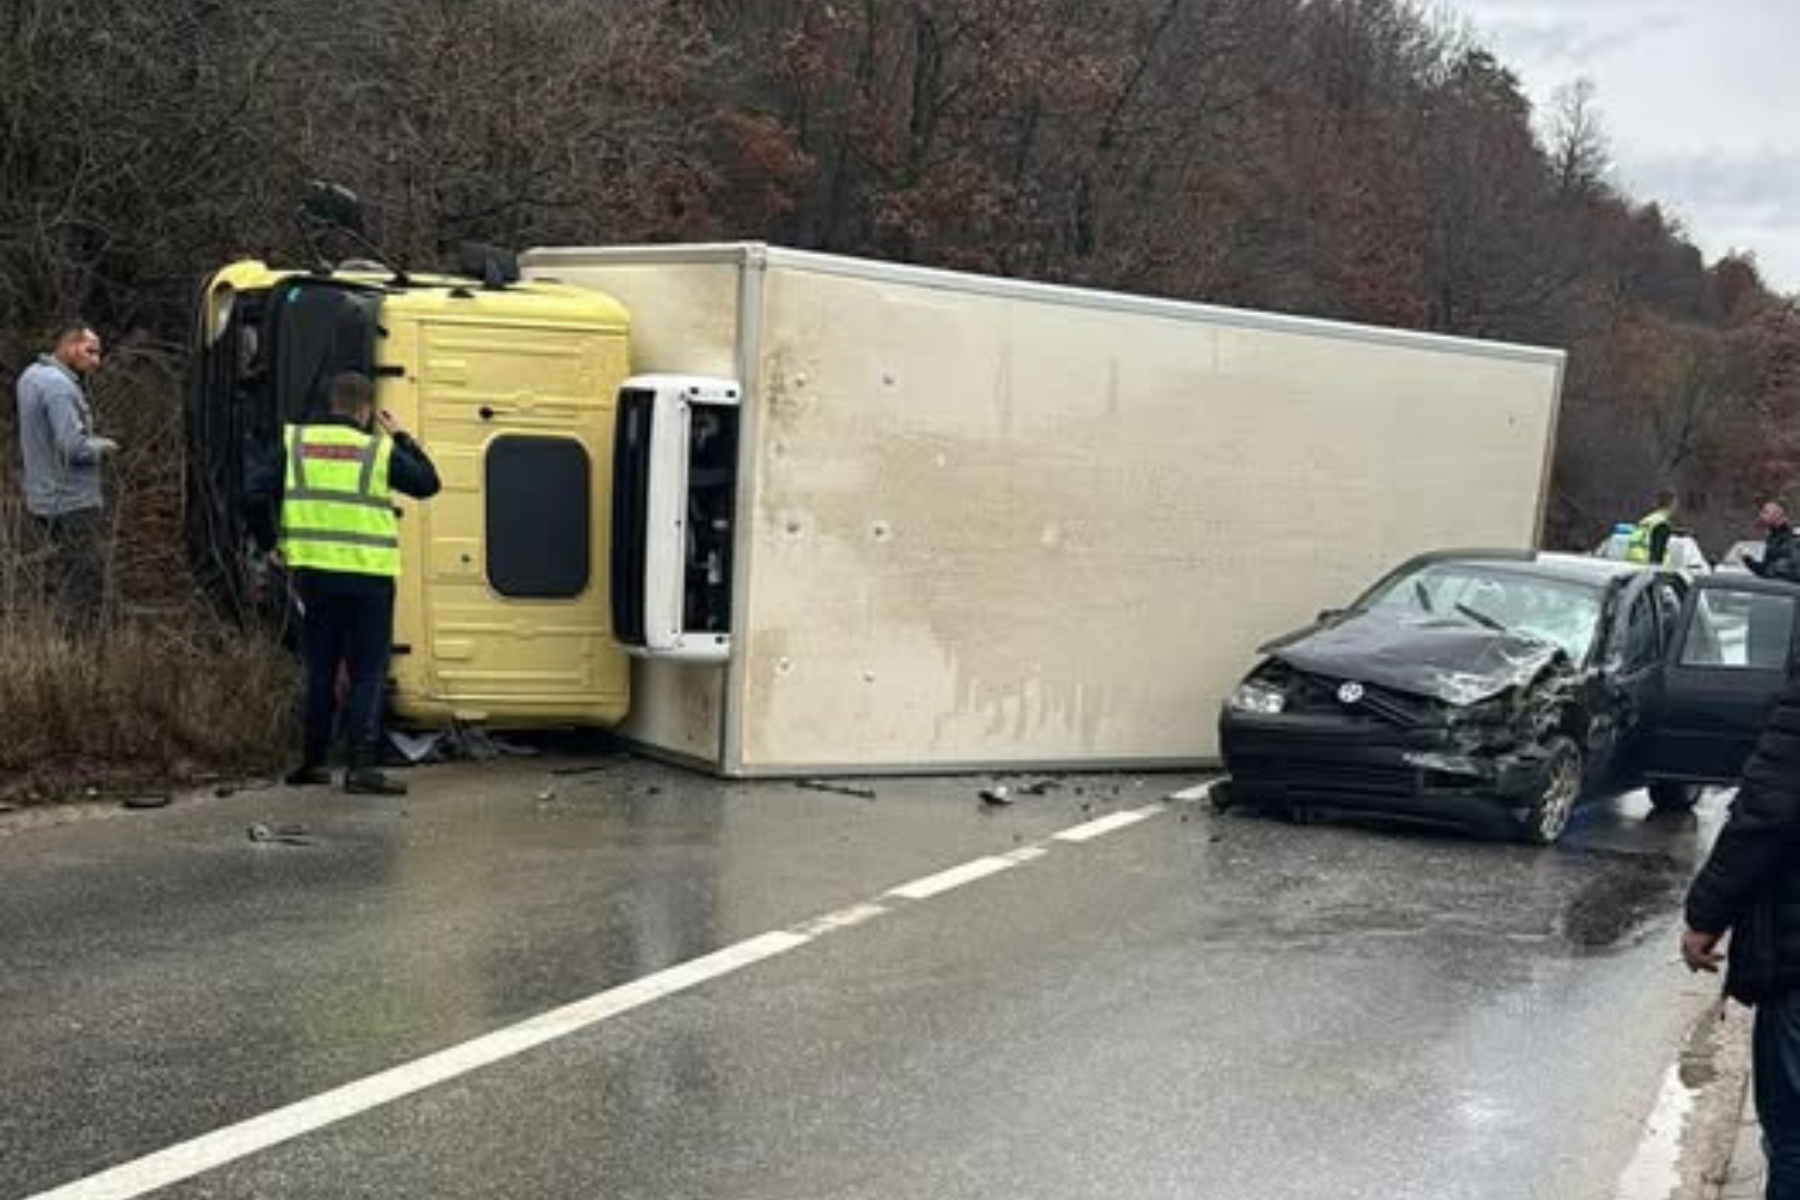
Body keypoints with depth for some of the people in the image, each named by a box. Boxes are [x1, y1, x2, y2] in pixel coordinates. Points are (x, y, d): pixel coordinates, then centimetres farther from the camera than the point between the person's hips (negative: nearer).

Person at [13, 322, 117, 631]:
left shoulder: (30, 375, 10)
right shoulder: (58, 385, -20)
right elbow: (74, 449, -26)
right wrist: (104, 446, -9)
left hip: (42, 499, 10)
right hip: (73, 504, -10)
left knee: (62, 586, 18)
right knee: (84, 594, -3)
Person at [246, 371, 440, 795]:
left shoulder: (295, 442, 4)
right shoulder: (378, 450, -3)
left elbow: (257, 491, -3)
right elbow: (428, 483, 8)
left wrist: (268, 541, 10)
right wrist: (401, 438, 18)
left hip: (313, 573, 3)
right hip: (368, 575, -3)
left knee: (320, 669, 15)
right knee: (367, 673, 1)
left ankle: (314, 760, 22)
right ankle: (362, 766, -8)